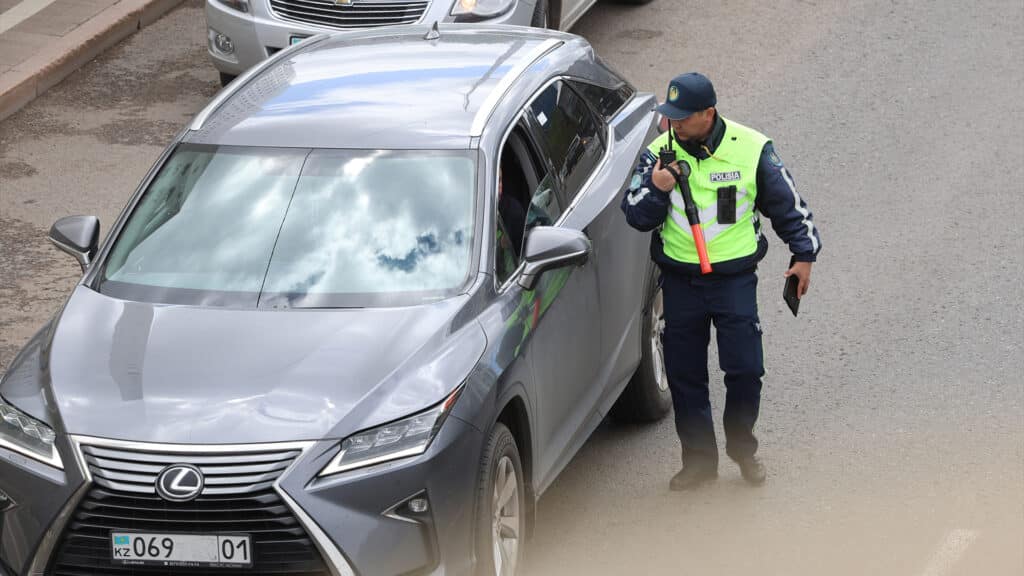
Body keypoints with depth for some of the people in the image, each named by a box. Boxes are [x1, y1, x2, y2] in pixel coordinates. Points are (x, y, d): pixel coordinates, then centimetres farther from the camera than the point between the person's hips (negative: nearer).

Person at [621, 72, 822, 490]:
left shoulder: (751, 149, -6)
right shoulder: (660, 153, -2)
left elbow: (786, 204, 6)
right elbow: (636, 216, -1)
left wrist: (804, 254, 9)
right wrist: (655, 189, -20)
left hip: (735, 278, -2)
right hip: (679, 280, 2)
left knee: (745, 369, -4)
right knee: (684, 375, 5)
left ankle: (742, 448, 19)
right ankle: (699, 458, 18)